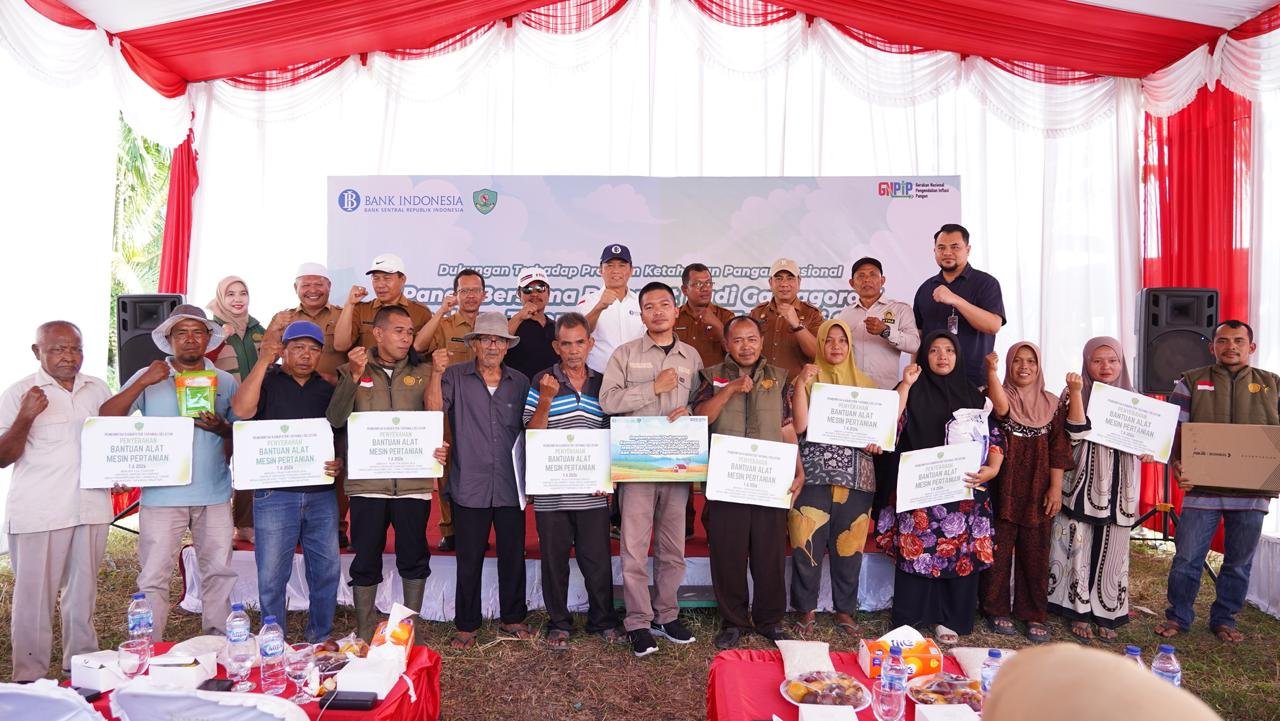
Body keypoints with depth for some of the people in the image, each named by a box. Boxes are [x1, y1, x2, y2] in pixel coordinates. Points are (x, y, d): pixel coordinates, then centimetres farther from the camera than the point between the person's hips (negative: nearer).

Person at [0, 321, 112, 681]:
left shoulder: (98, 389, 10)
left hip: (91, 506, 4)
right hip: (38, 514, -4)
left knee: (82, 592, 14)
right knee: (34, 597, 1)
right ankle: (30, 679, 12)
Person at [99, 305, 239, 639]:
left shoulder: (226, 382, 8)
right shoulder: (149, 378, 3)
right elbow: (106, 417, -7)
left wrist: (221, 428, -11)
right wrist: (143, 383, -17)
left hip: (214, 495, 2)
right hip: (162, 495, -2)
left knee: (219, 573, 10)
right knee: (153, 578, 2)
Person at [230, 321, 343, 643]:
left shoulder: (329, 390, 13)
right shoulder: (266, 381, 3)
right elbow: (241, 410, -18)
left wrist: (340, 462, -3)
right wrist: (263, 361, -16)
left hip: (321, 493, 3)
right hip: (275, 493, -3)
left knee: (327, 571, 8)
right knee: (272, 576, 3)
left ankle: (321, 640, 24)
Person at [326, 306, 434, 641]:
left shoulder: (423, 373, 8)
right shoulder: (352, 371, 7)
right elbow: (335, 419, -5)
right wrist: (355, 376, -14)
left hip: (413, 481, 1)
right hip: (367, 482, 0)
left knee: (414, 558, 8)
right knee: (366, 560, 8)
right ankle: (364, 633, 21)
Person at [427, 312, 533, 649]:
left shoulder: (520, 383, 9)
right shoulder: (455, 376, 2)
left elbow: (530, 431, 14)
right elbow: (435, 410, -12)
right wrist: (437, 373, -23)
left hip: (511, 486, 2)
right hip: (470, 485, -2)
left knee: (513, 555, 11)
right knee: (469, 559, 7)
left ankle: (512, 619, 27)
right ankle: (466, 625, 20)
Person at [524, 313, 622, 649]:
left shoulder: (602, 384, 8)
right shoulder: (541, 382, -1)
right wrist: (545, 401, -19)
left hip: (592, 492, 2)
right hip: (551, 492, -2)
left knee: (598, 559, 9)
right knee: (555, 560, 10)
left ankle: (603, 620, 27)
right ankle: (558, 624, 26)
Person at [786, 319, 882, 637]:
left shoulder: (866, 384, 13)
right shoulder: (806, 380, 4)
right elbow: (798, 425, -8)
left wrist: (877, 442, -4)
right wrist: (801, 383, -14)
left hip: (856, 477, 2)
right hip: (813, 475, -2)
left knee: (849, 545, 6)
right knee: (808, 544, -1)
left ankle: (845, 610, 21)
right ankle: (807, 610, 13)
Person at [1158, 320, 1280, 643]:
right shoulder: (1192, 382, 5)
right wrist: (1176, 463, -15)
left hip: (1252, 491, 2)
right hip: (1202, 487, -2)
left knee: (1239, 562, 12)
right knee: (1187, 558, 2)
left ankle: (1224, 619, 28)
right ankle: (1178, 616, 18)